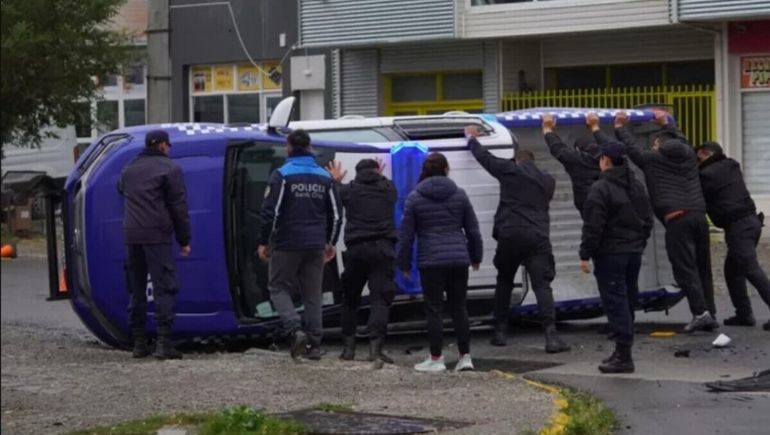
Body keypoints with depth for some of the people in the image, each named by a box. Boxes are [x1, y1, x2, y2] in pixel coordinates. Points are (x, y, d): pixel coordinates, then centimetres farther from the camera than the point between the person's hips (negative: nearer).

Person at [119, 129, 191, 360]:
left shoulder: (129, 169, 17)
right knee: (164, 287, -6)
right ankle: (164, 342, -14)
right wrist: (184, 240, 1)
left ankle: (139, 342, 11)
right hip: (157, 236, -6)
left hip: (131, 235, 6)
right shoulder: (169, 168, -2)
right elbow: (178, 207, -4)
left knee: (136, 288, 11)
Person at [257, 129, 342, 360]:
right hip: (315, 246, 4)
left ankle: (295, 329, -14)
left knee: (279, 288, 7)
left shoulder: (282, 175, -8)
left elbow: (270, 211, -12)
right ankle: (314, 344, 7)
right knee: (312, 294, 9)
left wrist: (264, 242, -4)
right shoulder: (324, 177, 8)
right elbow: (336, 214, 12)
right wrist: (331, 242, 22)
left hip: (287, 245, -4)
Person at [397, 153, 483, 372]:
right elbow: (472, 229, 11)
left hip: (431, 261, -3)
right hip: (459, 260, 3)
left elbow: (406, 234, 0)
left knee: (434, 309, 2)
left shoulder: (415, 198, -1)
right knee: (459, 307, 10)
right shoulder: (459, 194, 5)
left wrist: (404, 264, 7)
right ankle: (465, 356, 11)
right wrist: (476, 256, 23)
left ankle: (436, 359, 4)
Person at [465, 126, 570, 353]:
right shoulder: (547, 181, 17)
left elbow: (484, 156, 18)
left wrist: (471, 138, 37)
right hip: (537, 237, 1)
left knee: (504, 282, 18)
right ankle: (551, 334, -21)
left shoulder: (509, 170, 6)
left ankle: (500, 332, 19)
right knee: (542, 285, -6)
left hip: (510, 234, -1)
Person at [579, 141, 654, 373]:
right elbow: (647, 220, 16)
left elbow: (593, 226, -18)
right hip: (633, 253, 8)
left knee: (615, 302, -7)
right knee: (627, 300, 14)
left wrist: (585, 254, -11)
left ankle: (623, 356, -10)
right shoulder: (636, 186, 11)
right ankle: (623, 350, 21)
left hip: (610, 254, -8)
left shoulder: (600, 188, -15)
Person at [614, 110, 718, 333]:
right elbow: (681, 139, 41)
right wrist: (665, 123, 54)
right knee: (703, 267, 10)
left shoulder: (653, 159, 5)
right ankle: (710, 315, 10)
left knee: (685, 268, -7)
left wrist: (620, 127, 34)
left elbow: (632, 146, 19)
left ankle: (700, 313, -16)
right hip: (698, 216, 6)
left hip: (677, 220, -6)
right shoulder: (688, 156, 19)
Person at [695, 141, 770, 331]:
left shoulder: (708, 174, -7)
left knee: (751, 269, -14)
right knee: (733, 269, 17)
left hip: (738, 226, -10)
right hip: (751, 221, 10)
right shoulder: (731, 167, 19)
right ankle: (744, 314, 16)